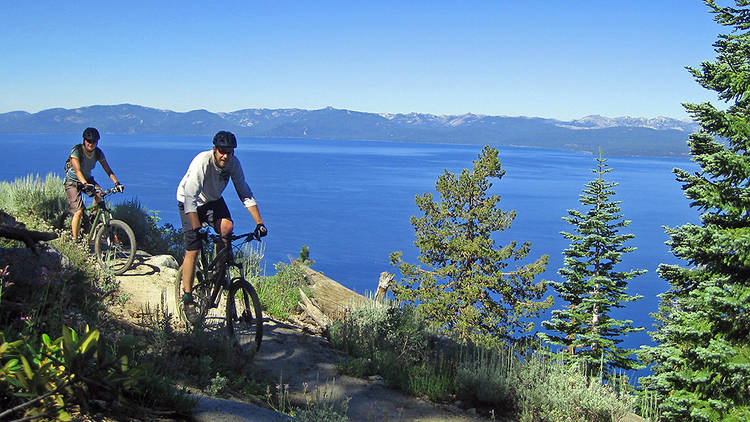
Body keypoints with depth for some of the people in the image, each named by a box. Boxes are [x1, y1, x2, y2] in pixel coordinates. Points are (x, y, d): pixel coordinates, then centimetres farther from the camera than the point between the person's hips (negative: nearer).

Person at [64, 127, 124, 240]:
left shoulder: (98, 152, -9)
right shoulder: (76, 150, -24)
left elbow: (108, 170, -9)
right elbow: (77, 171, -35)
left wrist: (117, 183, -24)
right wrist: (85, 184, -52)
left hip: (88, 179, 4)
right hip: (72, 181, -4)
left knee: (99, 195, -28)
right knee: (79, 212, -18)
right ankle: (74, 239, -5)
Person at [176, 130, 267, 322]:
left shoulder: (233, 163, -19)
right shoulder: (202, 162, -33)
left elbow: (245, 194, -14)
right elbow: (190, 198, -38)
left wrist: (259, 223, -21)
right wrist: (197, 228, -46)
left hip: (213, 200, 4)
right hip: (189, 202, -4)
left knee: (227, 226, -25)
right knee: (193, 250, -10)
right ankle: (187, 299, 0)